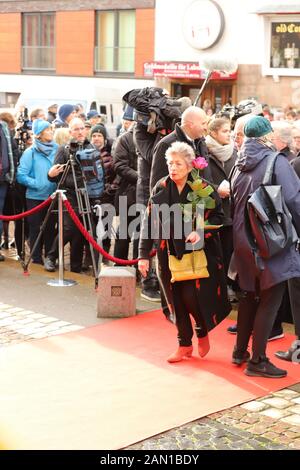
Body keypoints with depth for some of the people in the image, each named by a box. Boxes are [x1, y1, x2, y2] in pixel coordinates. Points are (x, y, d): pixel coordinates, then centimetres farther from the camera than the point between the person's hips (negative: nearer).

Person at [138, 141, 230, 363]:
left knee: (192, 296, -8)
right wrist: (144, 254, -1)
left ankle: (203, 331, 22)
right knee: (176, 301, 7)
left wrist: (201, 231, -20)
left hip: (198, 253, -3)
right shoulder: (161, 188, 0)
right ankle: (185, 344, 23)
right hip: (169, 253, 3)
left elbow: (218, 216, -2)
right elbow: (149, 221, 2)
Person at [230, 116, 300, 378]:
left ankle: (240, 351, 28)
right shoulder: (276, 161, -12)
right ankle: (257, 361, 2)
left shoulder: (240, 166, 8)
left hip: (243, 241, 7)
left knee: (250, 295, 20)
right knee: (270, 299, 0)